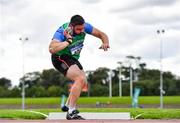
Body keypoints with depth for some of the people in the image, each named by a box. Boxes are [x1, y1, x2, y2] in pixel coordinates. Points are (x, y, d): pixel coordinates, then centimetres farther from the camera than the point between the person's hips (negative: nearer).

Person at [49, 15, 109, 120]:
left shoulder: (84, 27, -13)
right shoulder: (61, 32, -30)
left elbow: (101, 34, -1)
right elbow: (52, 49, -46)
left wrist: (105, 43, -22)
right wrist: (68, 41, -43)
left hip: (73, 58, 8)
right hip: (60, 58, -8)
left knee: (83, 83, 9)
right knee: (80, 79, -27)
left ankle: (67, 106, 26)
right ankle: (71, 113, -25)